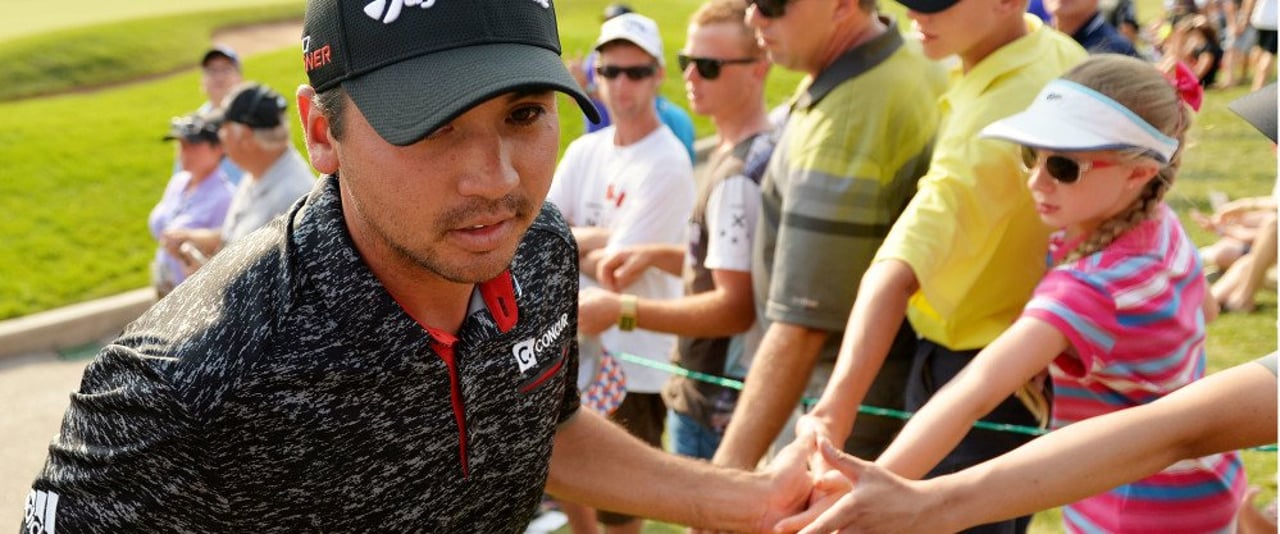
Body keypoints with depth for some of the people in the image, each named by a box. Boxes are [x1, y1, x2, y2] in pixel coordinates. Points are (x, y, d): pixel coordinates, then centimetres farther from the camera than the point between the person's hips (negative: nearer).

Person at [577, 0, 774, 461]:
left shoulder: (738, 175, -23)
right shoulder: (751, 151, 7)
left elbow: (736, 307, -25)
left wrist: (620, 310, -22)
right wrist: (661, 255, 5)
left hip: (714, 409, -10)